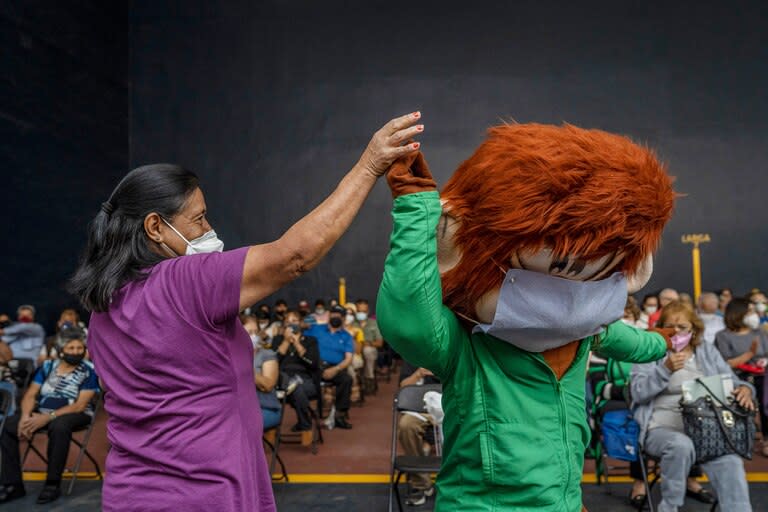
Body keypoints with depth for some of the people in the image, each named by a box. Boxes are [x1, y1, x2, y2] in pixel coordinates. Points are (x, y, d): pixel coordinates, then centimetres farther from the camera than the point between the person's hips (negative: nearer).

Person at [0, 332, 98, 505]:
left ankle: (53, 484, -24)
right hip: (42, 412, 5)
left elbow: (80, 405, -13)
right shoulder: (47, 366, 9)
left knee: (58, 426, -39)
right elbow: (30, 395, 5)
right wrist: (26, 416, -17)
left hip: (75, 415, -5)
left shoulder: (88, 371, -6)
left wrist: (48, 417, -23)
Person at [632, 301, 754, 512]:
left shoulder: (708, 351, 19)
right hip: (663, 427, -2)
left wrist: (744, 389, -7)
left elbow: (733, 383, 18)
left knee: (730, 462, -30)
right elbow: (638, 393, -5)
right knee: (681, 445, -37)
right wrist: (666, 369, -19)